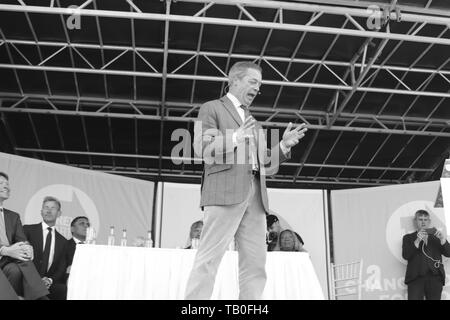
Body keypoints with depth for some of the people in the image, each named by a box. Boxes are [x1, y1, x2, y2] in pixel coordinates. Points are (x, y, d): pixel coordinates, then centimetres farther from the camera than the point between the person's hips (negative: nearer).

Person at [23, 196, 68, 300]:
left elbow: (62, 269, 11)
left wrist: (50, 280, -11)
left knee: (66, 290, -28)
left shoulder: (63, 241, 17)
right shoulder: (28, 230, 9)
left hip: (50, 284, 3)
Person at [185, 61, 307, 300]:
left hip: (255, 196, 7)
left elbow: (266, 166, 25)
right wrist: (235, 138, -15)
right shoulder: (212, 109, 12)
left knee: (255, 265, -1)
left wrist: (284, 146, 9)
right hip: (225, 192, -6)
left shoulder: (255, 124, 31)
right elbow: (202, 148, -2)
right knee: (209, 259, -12)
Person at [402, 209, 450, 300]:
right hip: (416, 277, -2)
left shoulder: (436, 237, 20)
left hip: (435, 278, 2)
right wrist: (417, 241, -14)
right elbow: (405, 256, -1)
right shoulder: (408, 238, 15)